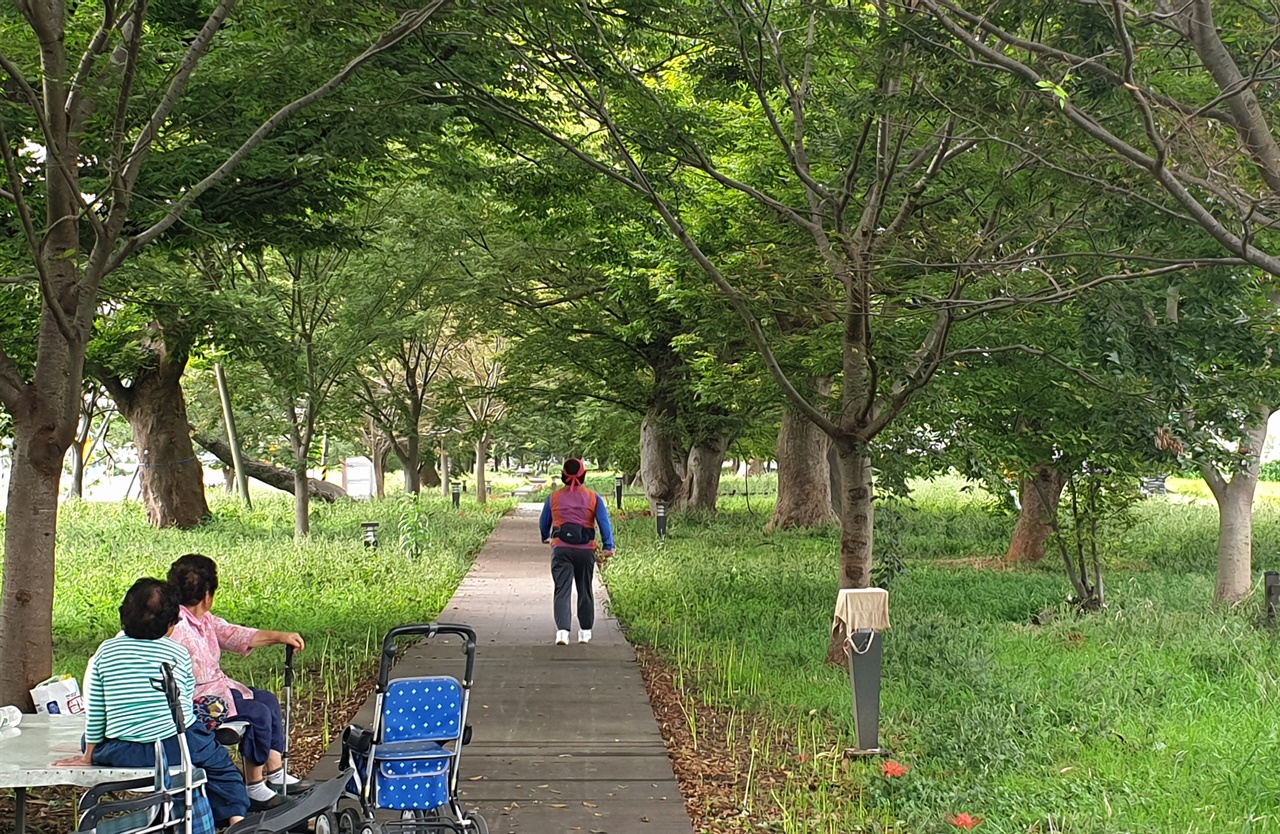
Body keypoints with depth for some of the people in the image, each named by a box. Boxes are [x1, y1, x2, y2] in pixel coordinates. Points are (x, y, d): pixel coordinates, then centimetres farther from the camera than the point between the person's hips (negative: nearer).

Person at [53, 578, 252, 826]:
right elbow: (186, 704, 7)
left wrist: (89, 756, 16)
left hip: (122, 754, 0)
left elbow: (94, 713, 4)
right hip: (178, 747, 0)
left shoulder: (105, 652, 2)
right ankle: (236, 814, 7)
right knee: (221, 769, 26)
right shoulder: (179, 654, 0)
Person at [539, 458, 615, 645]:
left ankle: (562, 631, -21)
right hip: (586, 549, 1)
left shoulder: (553, 497, 7)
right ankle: (585, 632, 22)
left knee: (562, 591, -4)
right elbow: (604, 521, -5)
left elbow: (543, 523, 18)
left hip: (561, 549, -1)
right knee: (585, 591, 14)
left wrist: (545, 538, 38)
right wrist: (608, 546, -7)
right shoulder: (593, 498, 4)